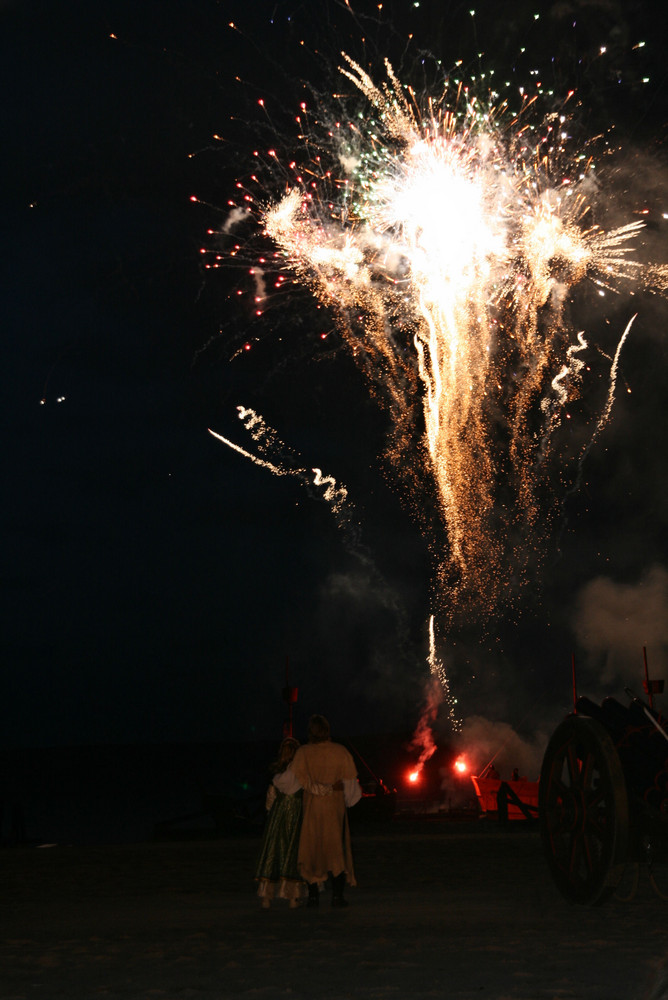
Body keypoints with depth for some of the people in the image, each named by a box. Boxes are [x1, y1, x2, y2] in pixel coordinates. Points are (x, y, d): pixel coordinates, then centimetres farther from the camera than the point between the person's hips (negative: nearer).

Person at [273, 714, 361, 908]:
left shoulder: (304, 753, -8)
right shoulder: (340, 752, -6)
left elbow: (291, 778, -8)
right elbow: (350, 781, -2)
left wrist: (276, 779, 14)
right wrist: (349, 798, 16)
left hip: (312, 807, 0)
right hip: (335, 807, 0)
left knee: (312, 849, 8)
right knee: (336, 848, 5)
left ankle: (313, 894, 8)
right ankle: (337, 895, -2)